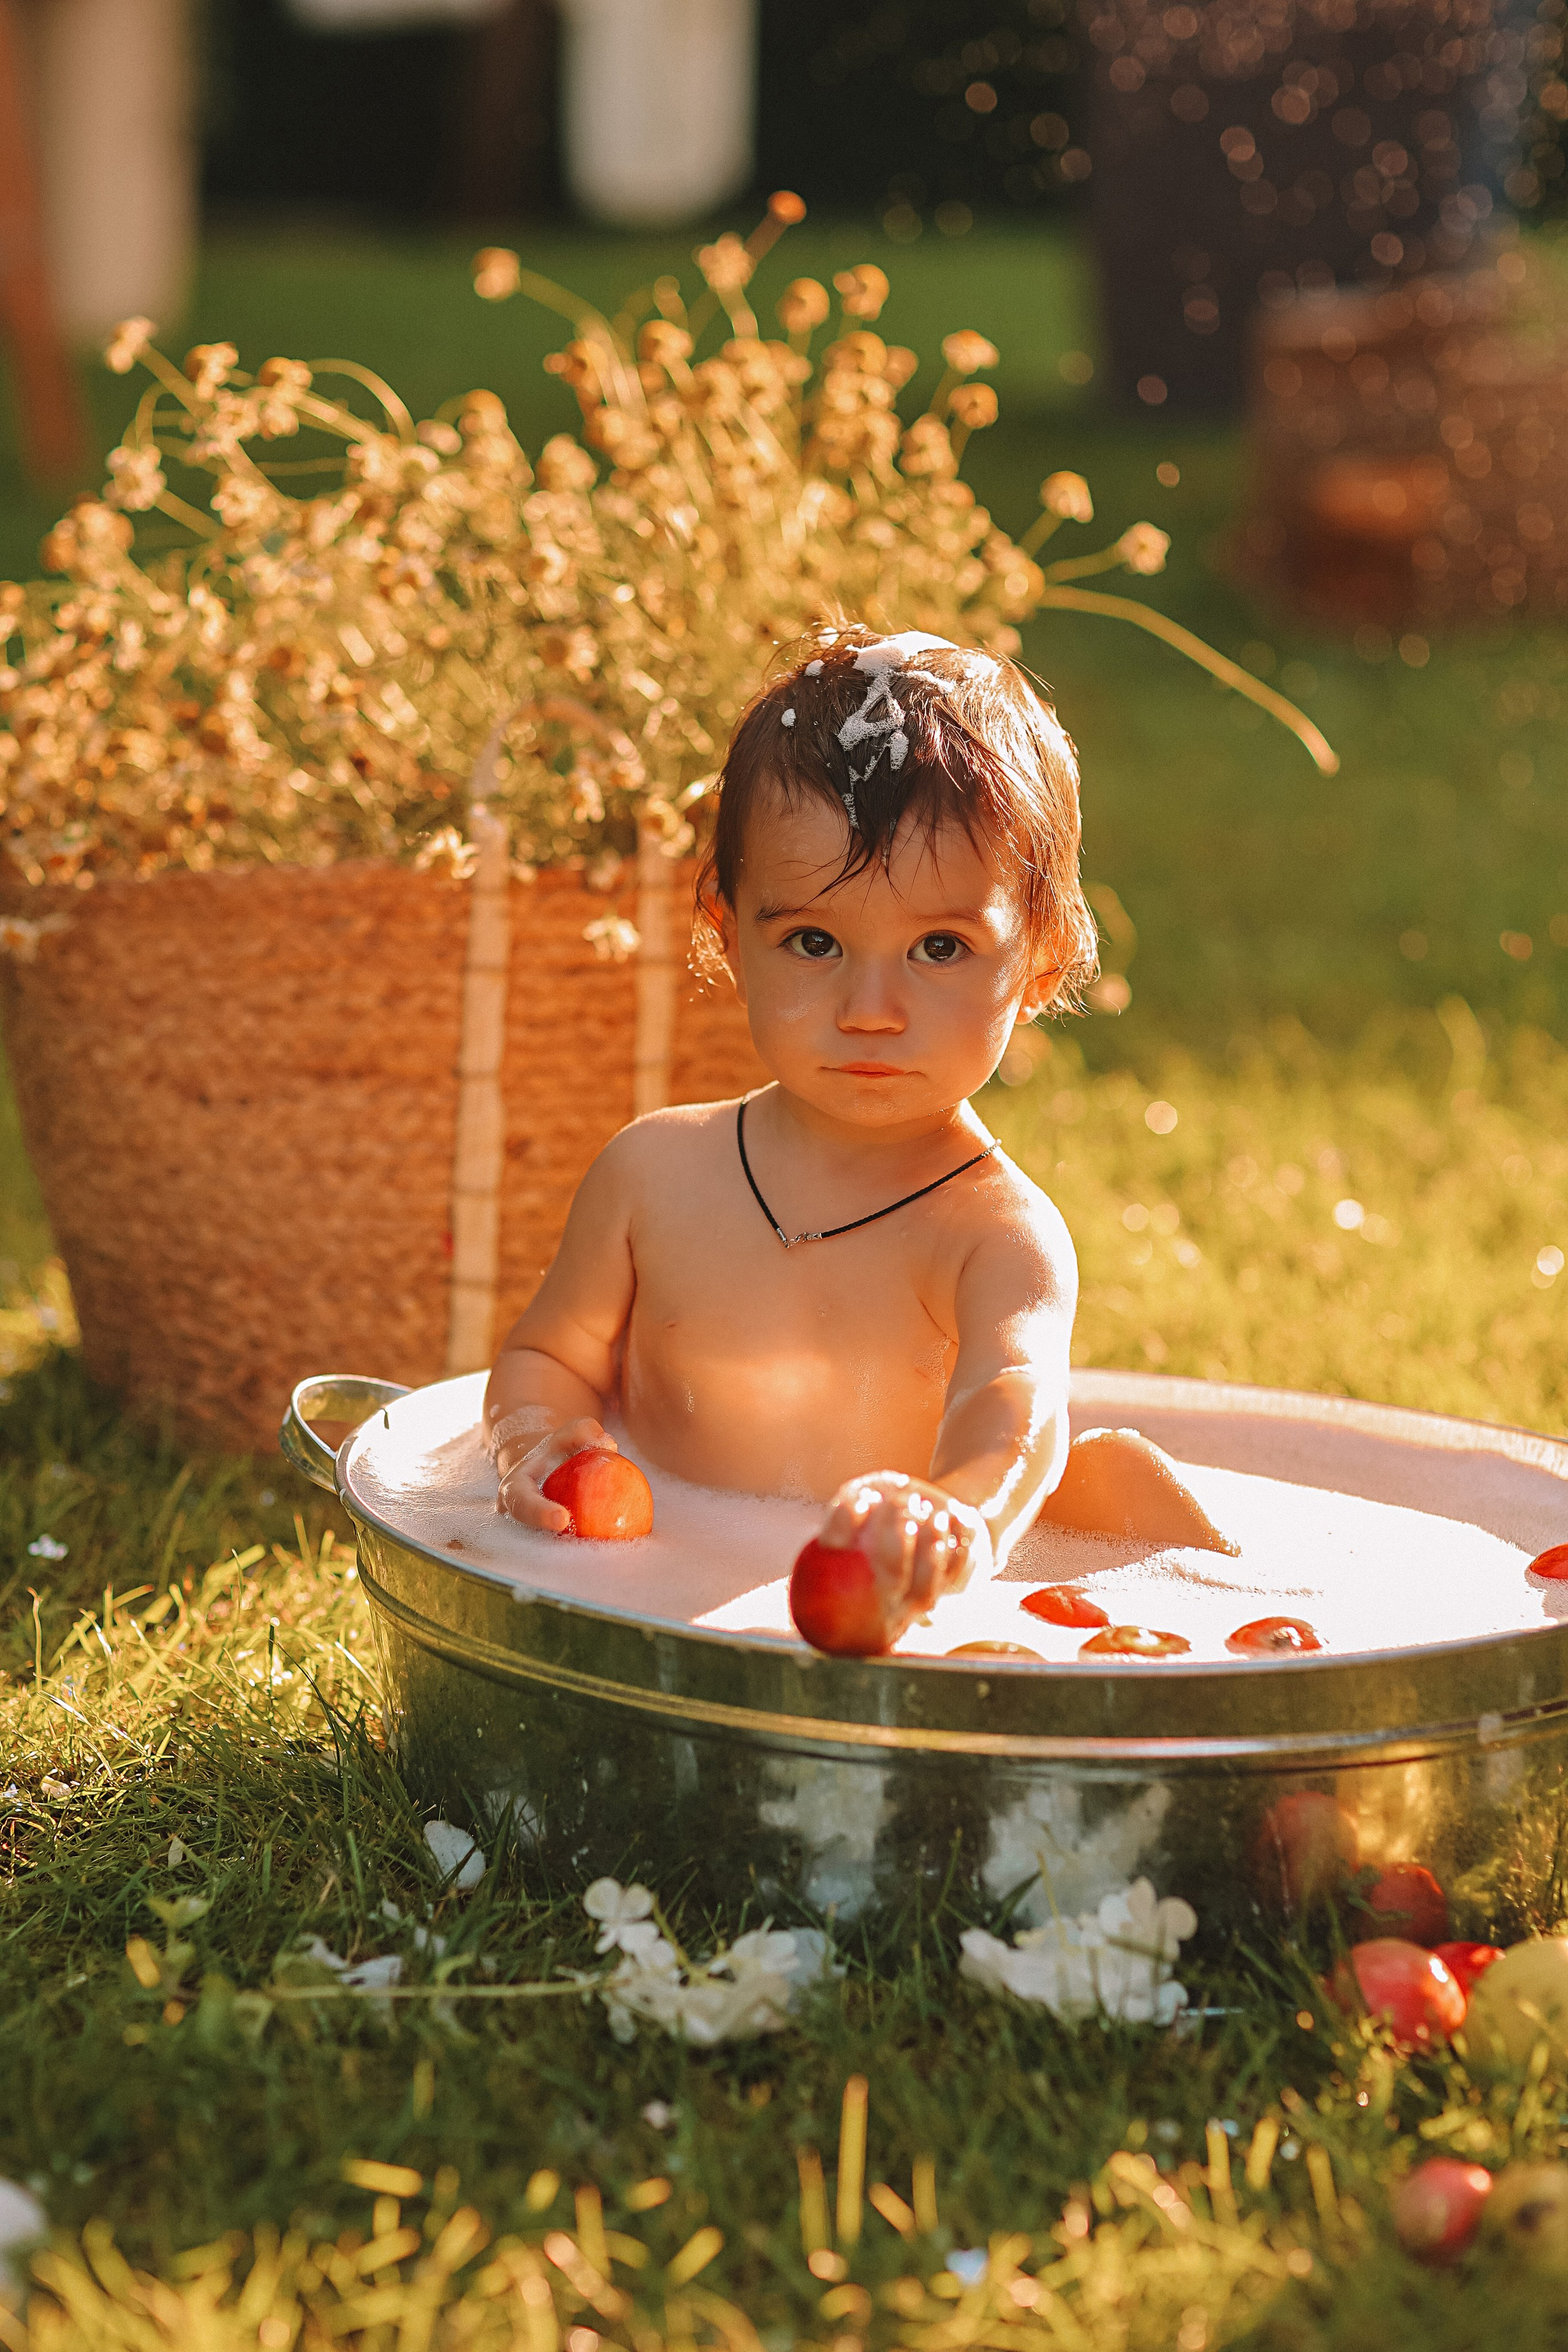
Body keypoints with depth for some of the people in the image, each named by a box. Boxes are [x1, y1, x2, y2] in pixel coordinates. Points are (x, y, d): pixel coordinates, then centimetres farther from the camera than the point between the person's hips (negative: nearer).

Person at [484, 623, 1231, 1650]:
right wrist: (537, 1443, -12)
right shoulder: (655, 1173, -2)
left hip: (910, 1642, -3)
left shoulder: (998, 1232, -15)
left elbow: (1014, 1403, -36)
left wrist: (964, 1523, -62)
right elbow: (551, 1353, 14)